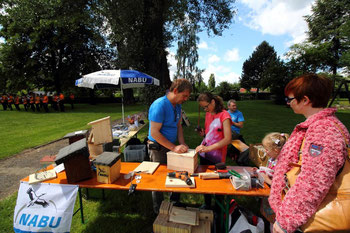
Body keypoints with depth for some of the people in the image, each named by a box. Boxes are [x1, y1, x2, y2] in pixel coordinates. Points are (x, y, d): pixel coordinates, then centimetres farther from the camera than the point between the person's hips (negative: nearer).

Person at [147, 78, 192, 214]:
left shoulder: (177, 105, 3)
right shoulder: (159, 105, -25)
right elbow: (154, 133, -26)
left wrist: (182, 144, -4)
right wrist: (174, 147, -24)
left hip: (172, 146, 8)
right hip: (158, 148, -7)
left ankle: (175, 203, 42)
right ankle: (158, 210, 34)